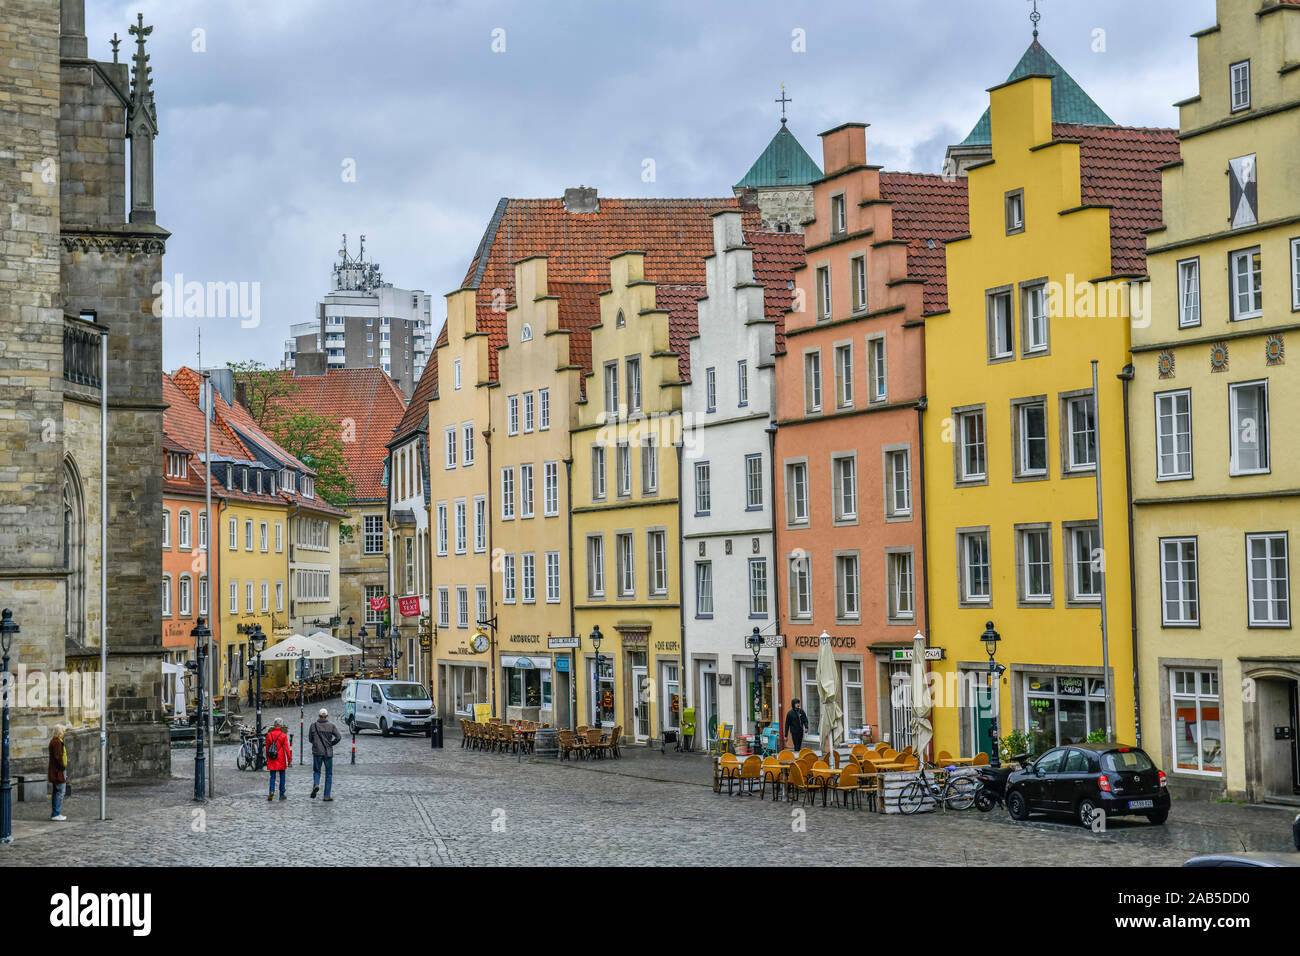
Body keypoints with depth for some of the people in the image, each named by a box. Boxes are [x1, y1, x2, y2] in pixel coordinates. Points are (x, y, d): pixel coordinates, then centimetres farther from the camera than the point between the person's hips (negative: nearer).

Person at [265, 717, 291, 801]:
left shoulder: (269, 734, 0)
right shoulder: (284, 735, -8)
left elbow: (267, 748, 7)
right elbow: (286, 748, -8)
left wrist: (267, 758, 17)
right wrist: (289, 760, -3)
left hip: (272, 759, 2)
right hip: (281, 759, -2)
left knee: (272, 776, 6)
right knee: (282, 776, 11)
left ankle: (272, 791, -16)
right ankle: (281, 794, 14)